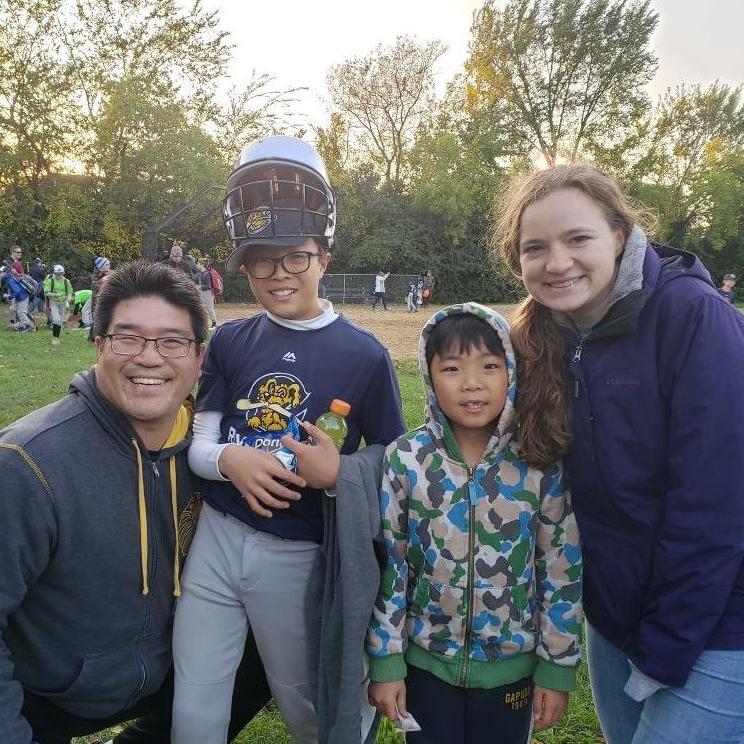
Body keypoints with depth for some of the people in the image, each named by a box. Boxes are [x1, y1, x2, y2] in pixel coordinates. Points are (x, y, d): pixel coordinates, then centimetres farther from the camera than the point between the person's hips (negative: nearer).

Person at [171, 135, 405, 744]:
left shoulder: (363, 354, -9)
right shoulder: (230, 341, 1)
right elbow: (199, 443, 3)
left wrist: (337, 473, -24)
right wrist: (228, 458, -19)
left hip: (297, 556, -2)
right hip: (217, 538, 3)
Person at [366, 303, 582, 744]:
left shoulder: (541, 464, -14)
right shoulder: (405, 460, -14)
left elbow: (563, 570, -6)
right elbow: (387, 565, -7)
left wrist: (558, 666, -1)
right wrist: (385, 660, -3)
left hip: (512, 666, 0)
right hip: (425, 660, 0)